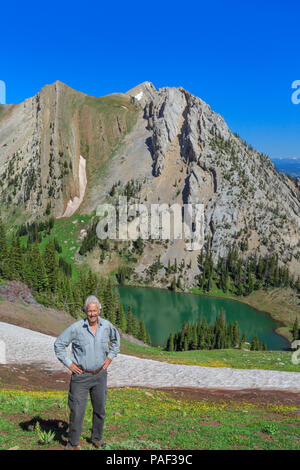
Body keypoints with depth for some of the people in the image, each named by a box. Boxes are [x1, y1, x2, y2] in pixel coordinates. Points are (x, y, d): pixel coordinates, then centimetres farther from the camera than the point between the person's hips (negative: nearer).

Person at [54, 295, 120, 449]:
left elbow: (116, 339, 16)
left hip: (100, 374, 4)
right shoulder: (76, 328, -17)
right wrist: (69, 363, -9)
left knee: (100, 410, 16)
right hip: (81, 375, -3)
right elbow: (59, 344, -6)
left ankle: (97, 438, 37)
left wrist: (110, 357, 7)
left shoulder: (107, 325, -6)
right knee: (77, 411, 1)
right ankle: (72, 443, 21)